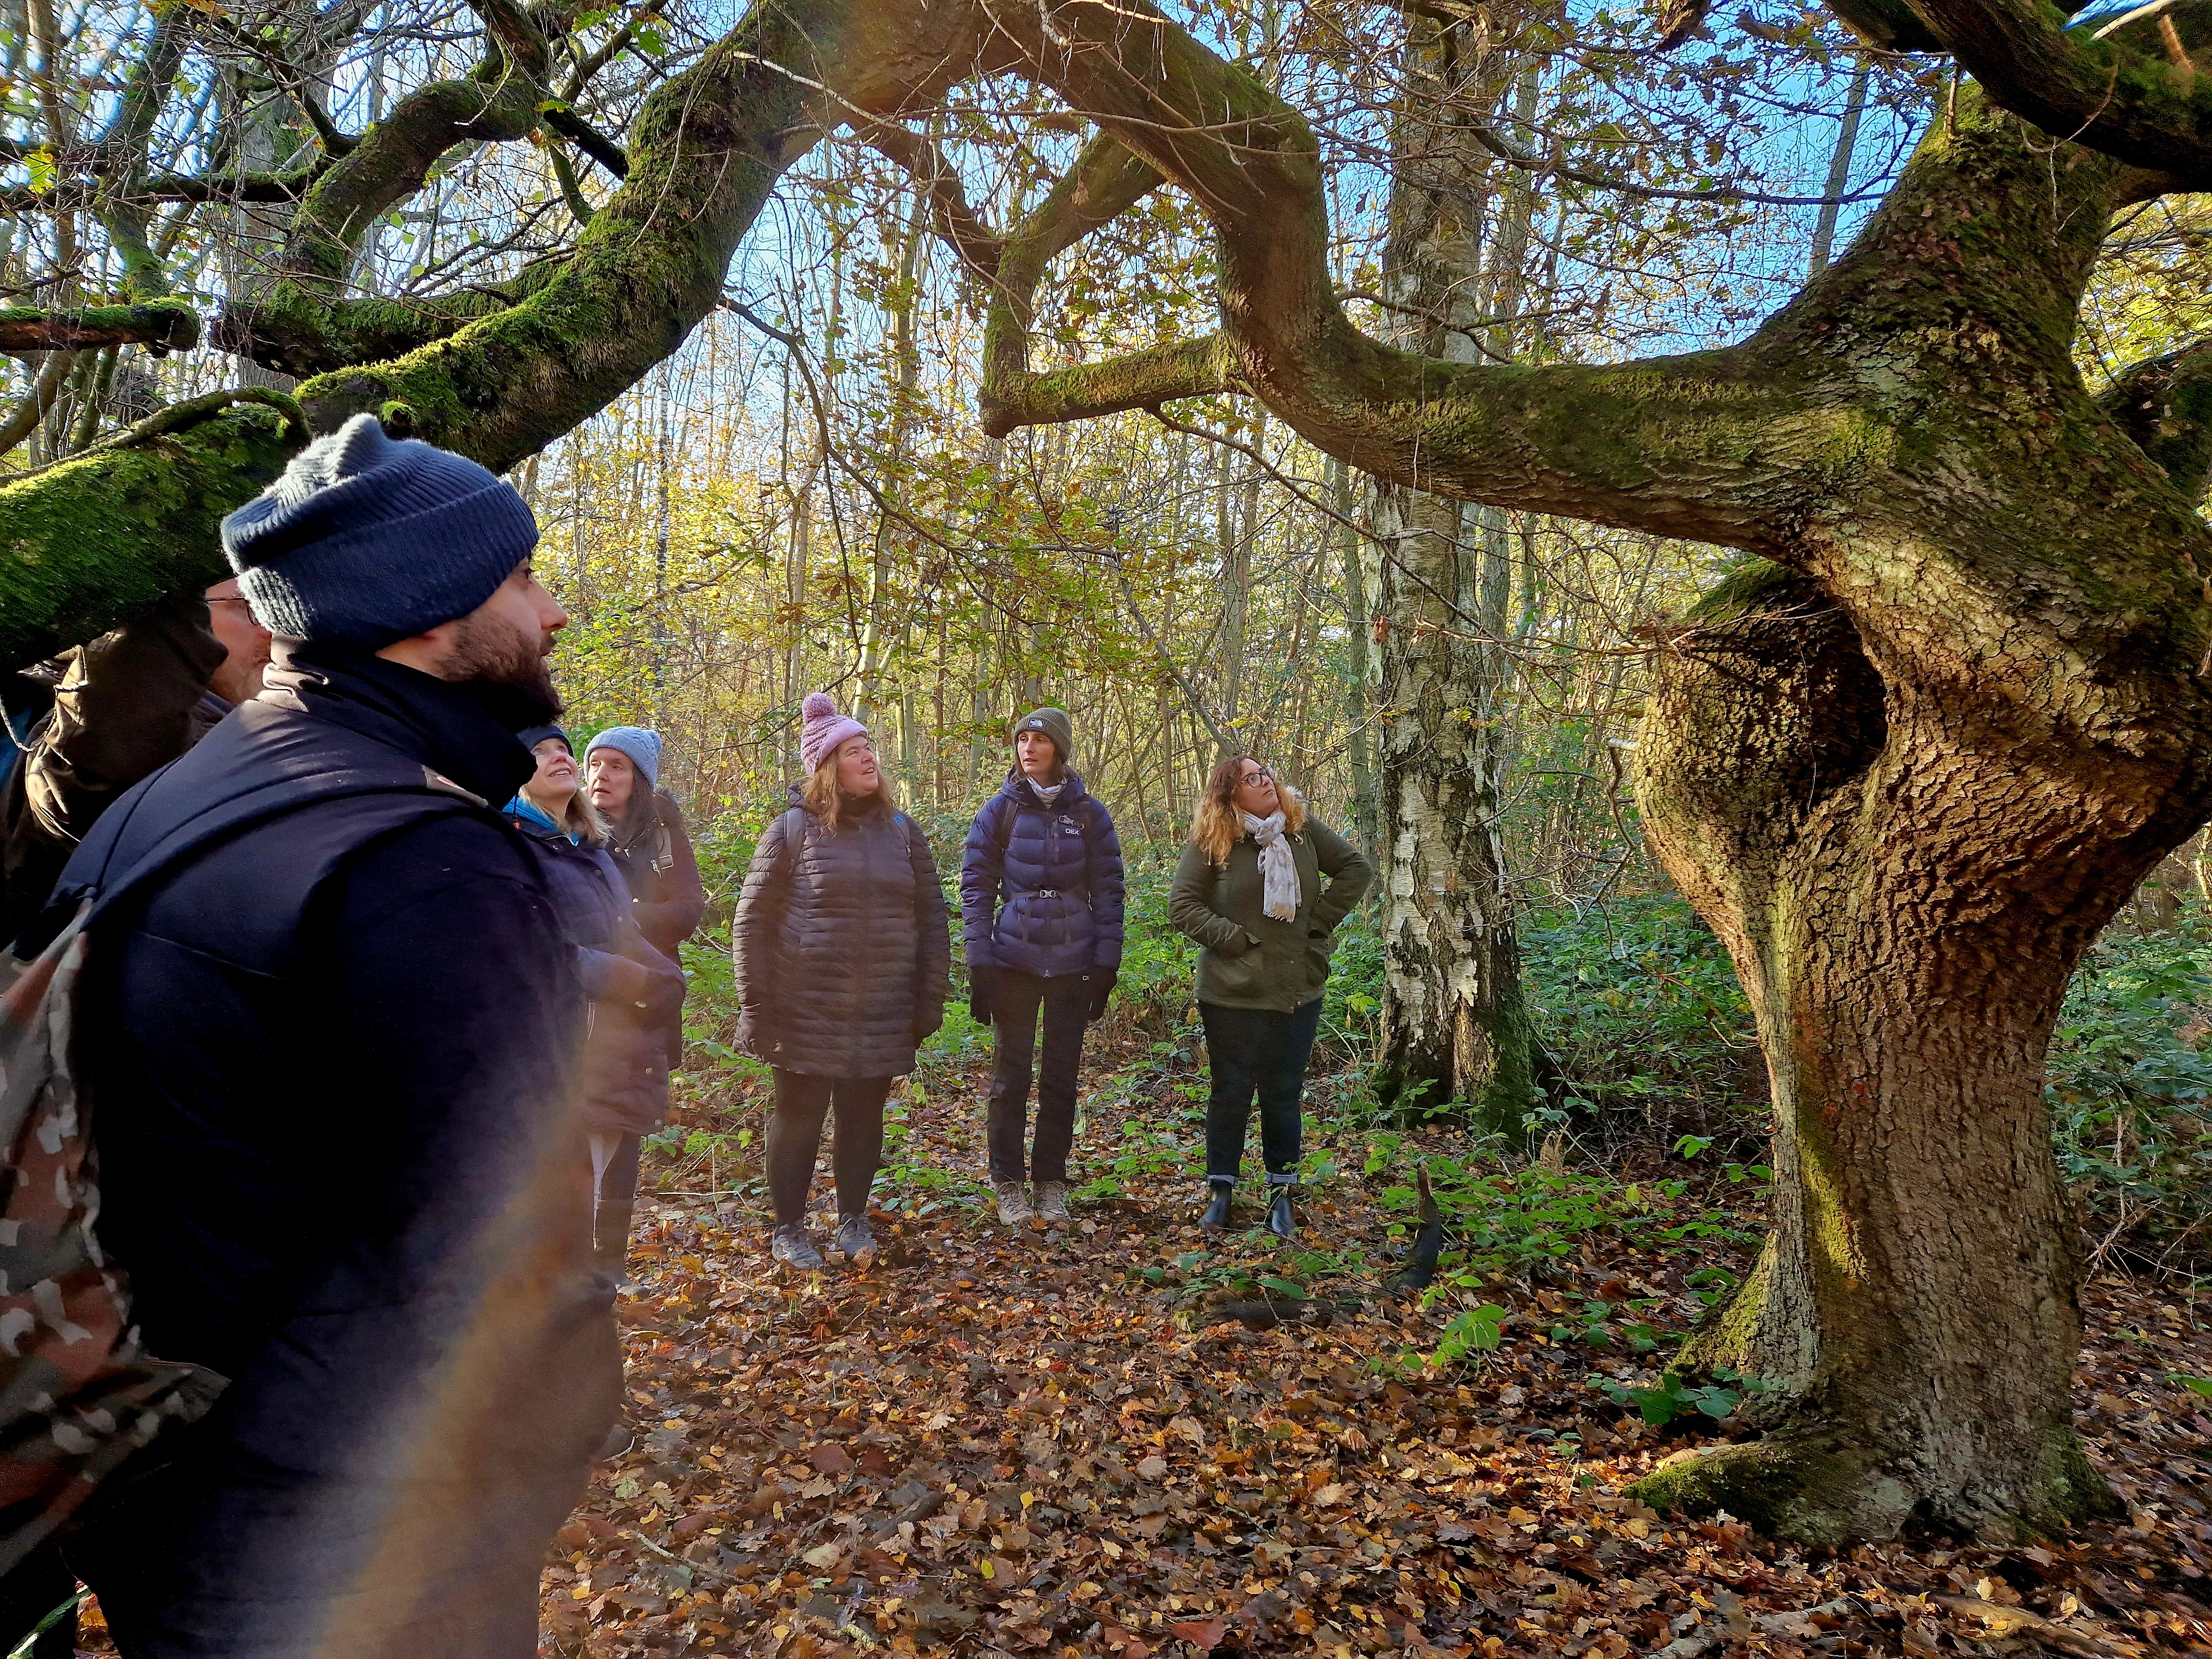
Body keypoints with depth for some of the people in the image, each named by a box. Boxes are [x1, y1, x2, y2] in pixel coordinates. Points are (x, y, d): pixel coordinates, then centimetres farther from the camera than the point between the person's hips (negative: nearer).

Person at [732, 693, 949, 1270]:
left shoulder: (902, 831, 6)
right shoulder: (794, 828, -3)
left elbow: (932, 918, 10)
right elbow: (753, 918, -1)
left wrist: (930, 999, 5)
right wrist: (755, 1002, -6)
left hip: (882, 1014, 3)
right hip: (807, 1011, -3)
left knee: (864, 1115, 11)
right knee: (799, 1116, 7)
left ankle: (853, 1220, 29)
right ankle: (788, 1230, 22)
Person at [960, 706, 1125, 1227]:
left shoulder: (1089, 812, 3)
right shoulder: (1000, 809, 1)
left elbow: (1108, 890, 4)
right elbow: (976, 886, 0)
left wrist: (1106, 963, -2)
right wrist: (979, 960, -7)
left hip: (1072, 963, 1)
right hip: (1013, 959, -1)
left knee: (1062, 1076, 8)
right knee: (1011, 1075, 4)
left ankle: (1051, 1182, 20)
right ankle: (1009, 1184, 17)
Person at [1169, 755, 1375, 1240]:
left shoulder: (1303, 828, 2)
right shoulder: (1211, 842, -7)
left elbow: (1357, 868, 9)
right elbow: (1182, 906, -7)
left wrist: (1319, 920, 1)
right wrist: (1233, 938, -14)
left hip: (1298, 988, 3)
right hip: (1233, 993, -3)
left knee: (1285, 1093, 10)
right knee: (1232, 1092, 7)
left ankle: (1282, 1194, 22)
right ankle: (1221, 1193, 20)